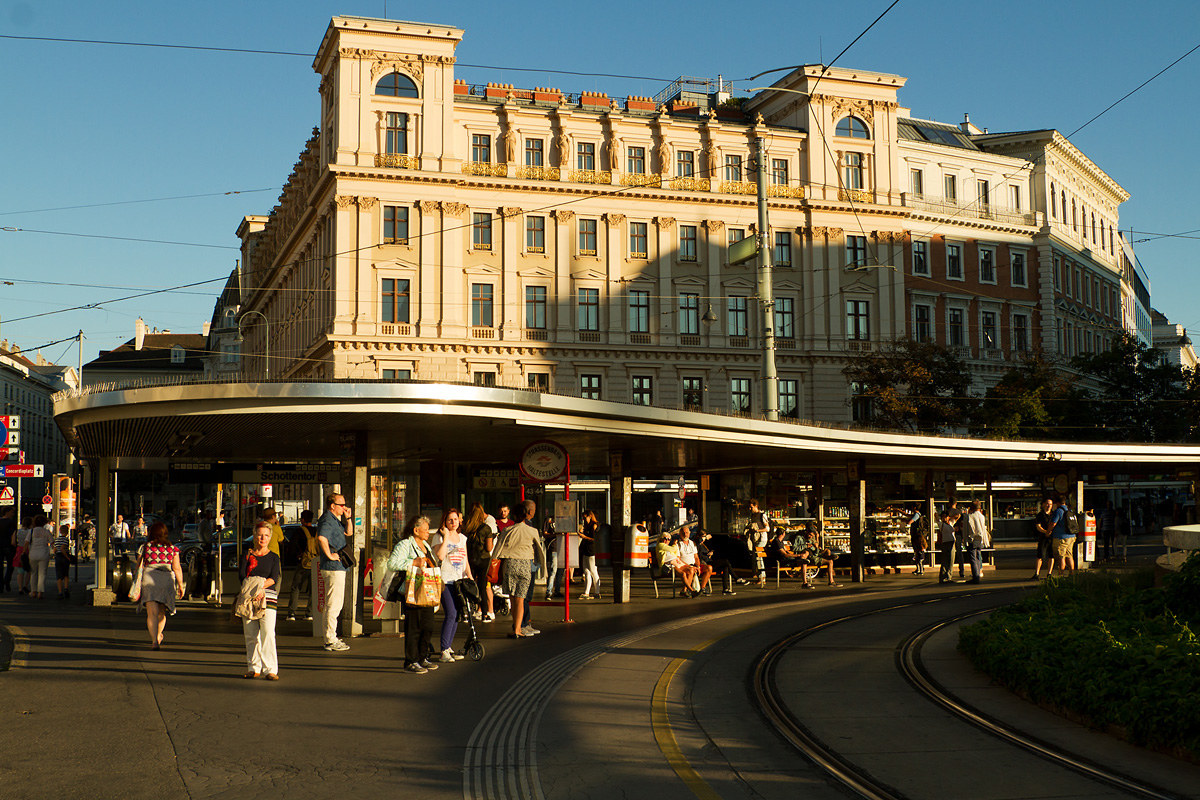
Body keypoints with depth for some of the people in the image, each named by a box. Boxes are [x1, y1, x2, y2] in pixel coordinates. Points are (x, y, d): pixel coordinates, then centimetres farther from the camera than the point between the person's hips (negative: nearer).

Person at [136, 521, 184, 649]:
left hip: (149, 579, -2)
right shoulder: (172, 548, 6)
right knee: (162, 612, 20)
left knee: (152, 613, -6)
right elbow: (177, 569, 4)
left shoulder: (145, 547, 5)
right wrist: (180, 585, 10)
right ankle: (158, 636, 35)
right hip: (167, 579, 2)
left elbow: (139, 566, 7)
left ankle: (154, 640, -20)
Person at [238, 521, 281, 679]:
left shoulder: (274, 557, 10)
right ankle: (253, 668, 16)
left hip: (268, 598, -2)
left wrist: (260, 586, -21)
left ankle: (270, 670, -14)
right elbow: (242, 575, 0)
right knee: (251, 635, 4)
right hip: (248, 598, 2)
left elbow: (274, 578, -3)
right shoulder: (247, 556, 13)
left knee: (268, 633, -13)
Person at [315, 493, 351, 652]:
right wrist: (330, 555, -25)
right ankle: (331, 641, -4)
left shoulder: (335, 520, 16)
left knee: (330, 604, 16)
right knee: (333, 604, -7)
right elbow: (321, 537, -34)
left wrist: (347, 518, 13)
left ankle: (330, 638, 25)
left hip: (338, 567, 11)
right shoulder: (327, 520, -16)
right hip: (333, 568, -11)